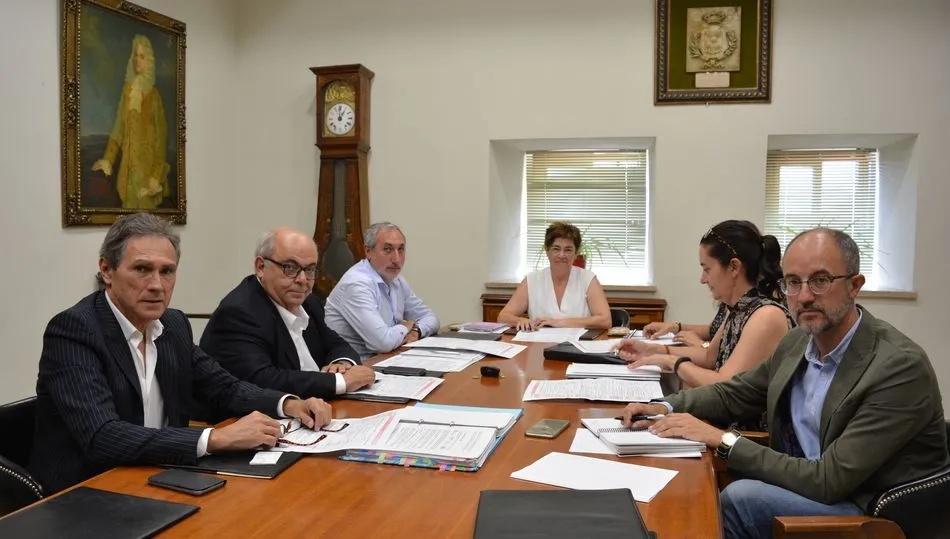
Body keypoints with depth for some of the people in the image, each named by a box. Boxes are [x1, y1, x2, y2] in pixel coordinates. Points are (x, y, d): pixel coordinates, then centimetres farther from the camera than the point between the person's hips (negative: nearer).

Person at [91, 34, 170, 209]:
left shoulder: (153, 94, -7)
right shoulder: (127, 88, 8)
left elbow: (161, 136, -10)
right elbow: (119, 126, 11)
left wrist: (157, 175, -16)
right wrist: (107, 159, 6)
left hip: (147, 161, -5)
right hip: (129, 161, 5)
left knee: (146, 204, -1)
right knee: (129, 204, 7)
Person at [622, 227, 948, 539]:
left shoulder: (902, 366, -23)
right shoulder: (798, 342, -1)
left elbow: (829, 481, -26)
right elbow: (733, 393, 12)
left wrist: (722, 440, -24)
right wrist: (666, 408, -6)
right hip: (808, 484, 6)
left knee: (740, 498, -24)